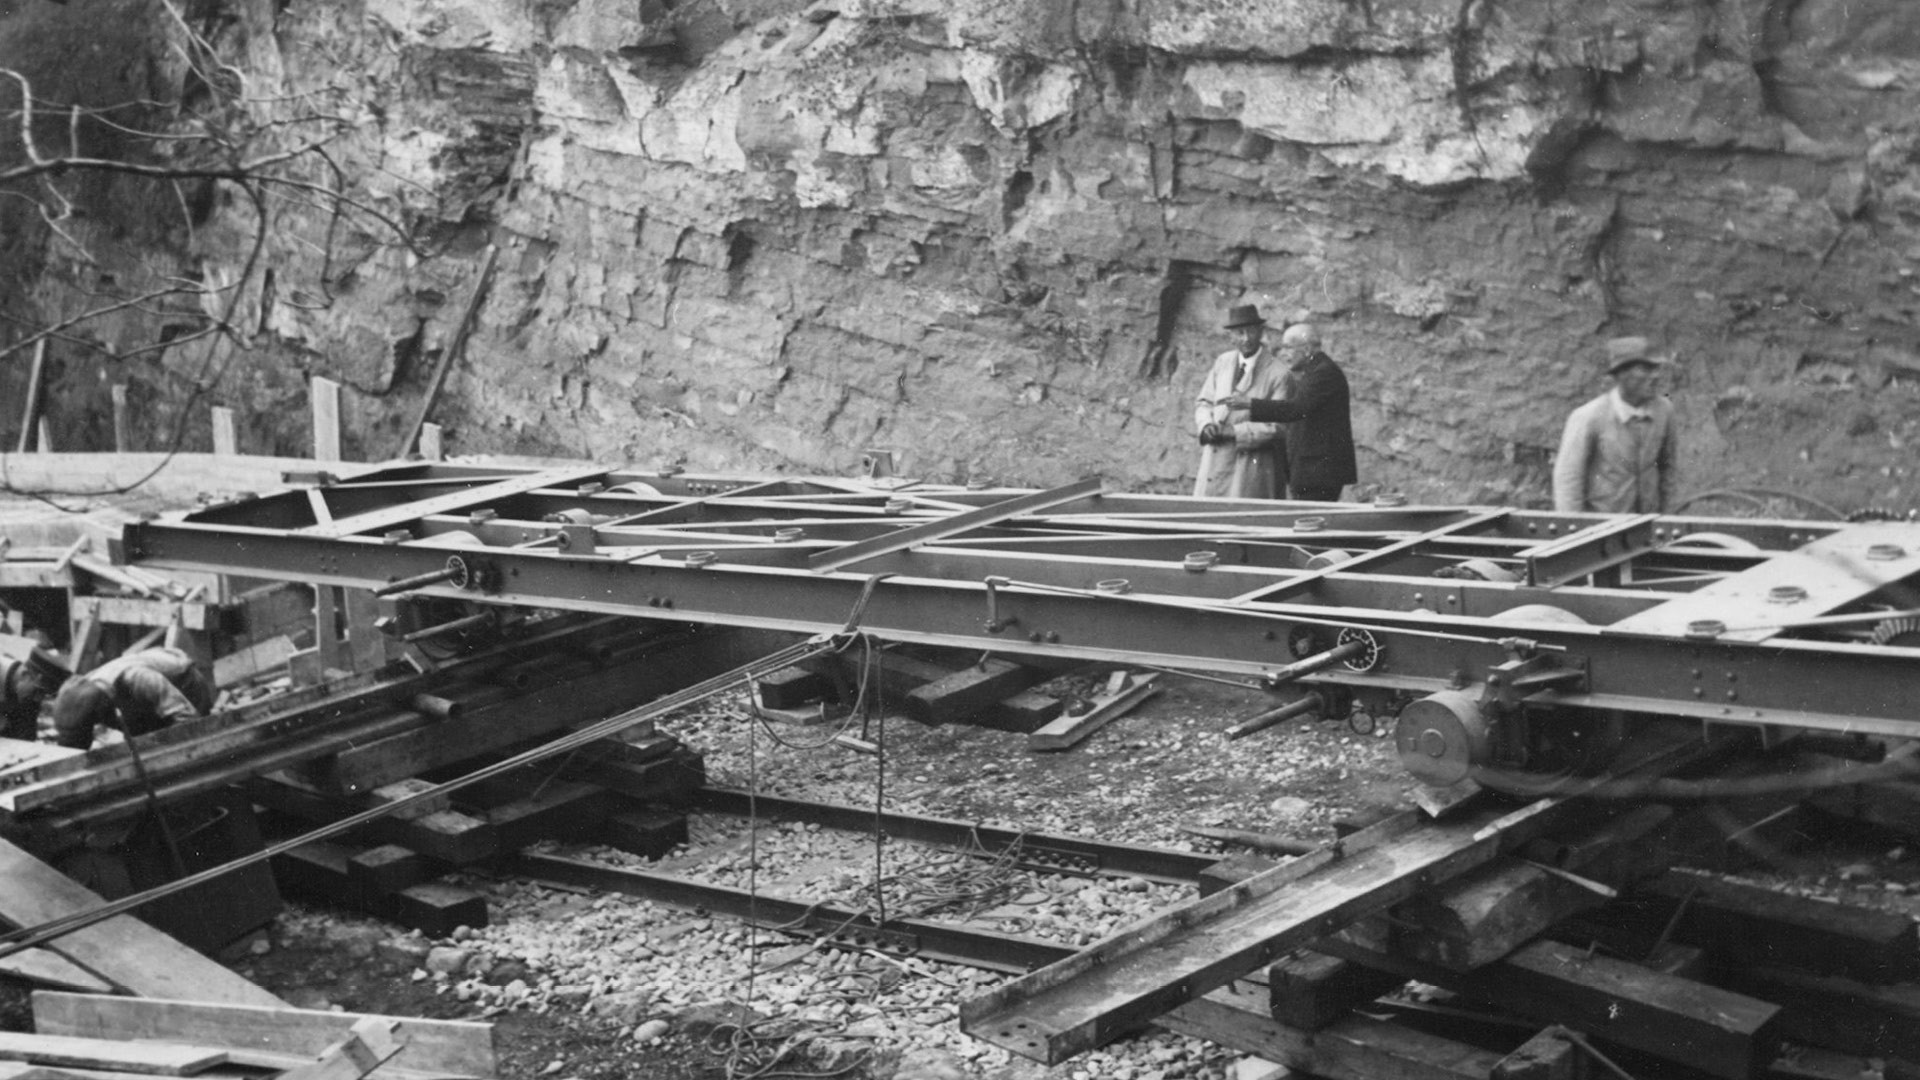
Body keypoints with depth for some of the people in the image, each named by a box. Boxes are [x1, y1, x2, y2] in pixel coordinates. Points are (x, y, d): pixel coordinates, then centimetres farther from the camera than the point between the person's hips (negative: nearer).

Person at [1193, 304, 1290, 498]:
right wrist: (1206, 425, -4)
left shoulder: (1277, 373, -6)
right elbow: (1203, 402, 17)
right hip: (1215, 460, 5)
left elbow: (1276, 426, -10)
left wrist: (1235, 431, -16)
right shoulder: (1222, 362, 12)